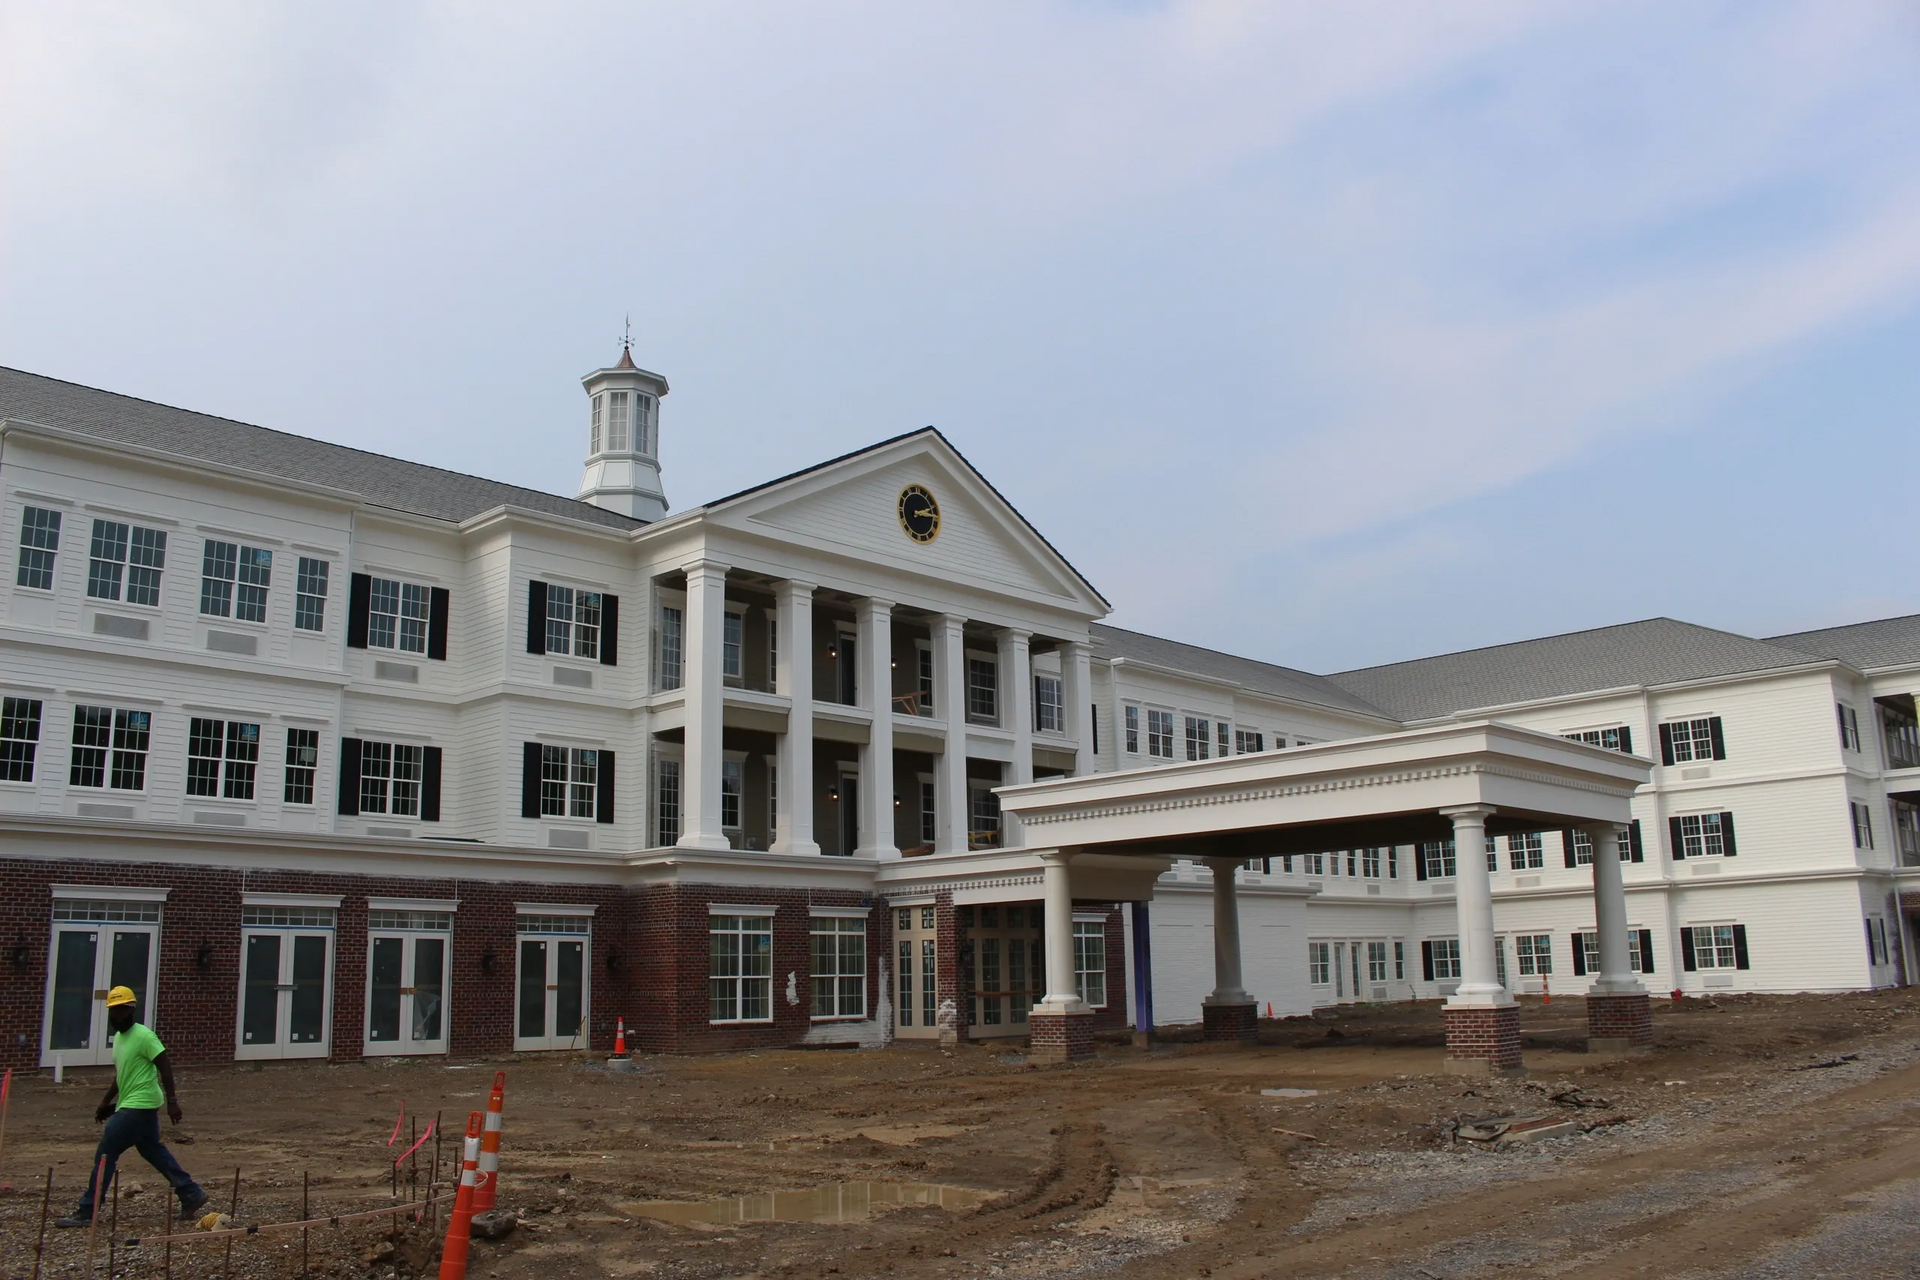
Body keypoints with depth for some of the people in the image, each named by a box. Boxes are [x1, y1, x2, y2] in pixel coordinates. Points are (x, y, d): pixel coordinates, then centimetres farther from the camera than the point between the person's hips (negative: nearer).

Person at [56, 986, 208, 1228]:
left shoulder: (143, 1035, -16)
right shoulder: (119, 1036, 12)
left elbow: (165, 1067, -18)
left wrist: (172, 1101, -21)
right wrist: (106, 1101, 23)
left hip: (138, 1106, -10)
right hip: (132, 1105, 10)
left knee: (105, 1153, -5)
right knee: (155, 1152, 13)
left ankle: (86, 1212, 3)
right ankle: (192, 1195, 17)